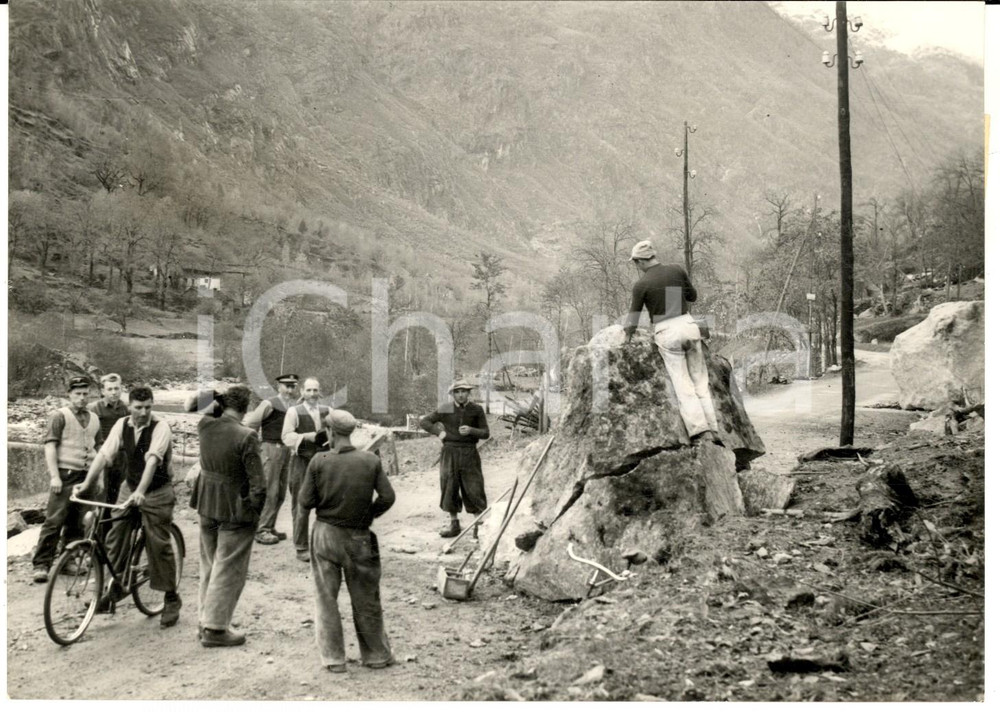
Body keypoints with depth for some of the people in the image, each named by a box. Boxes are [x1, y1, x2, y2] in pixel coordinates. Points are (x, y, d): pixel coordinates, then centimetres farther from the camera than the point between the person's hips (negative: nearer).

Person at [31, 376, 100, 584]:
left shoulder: (93, 419, 14)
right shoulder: (60, 416, -2)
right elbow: (50, 446, -7)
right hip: (65, 475, -5)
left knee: (76, 524, 9)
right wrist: (54, 476, -14)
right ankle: (41, 565, -1)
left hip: (86, 476, 5)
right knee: (54, 521, -6)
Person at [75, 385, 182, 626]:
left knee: (159, 545, -3)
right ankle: (115, 588, 24)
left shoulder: (160, 427, -19)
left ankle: (171, 599, 9)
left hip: (157, 493, -5)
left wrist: (141, 492, -43)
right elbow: (104, 454, -10)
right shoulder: (122, 425, -4)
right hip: (129, 489, 5)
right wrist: (87, 483, -20)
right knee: (115, 538, 2)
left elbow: (152, 460, -32)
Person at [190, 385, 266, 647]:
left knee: (209, 565, 21)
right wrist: (255, 510, -6)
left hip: (207, 505, 7)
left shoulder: (205, 425, -7)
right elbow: (258, 484, -20)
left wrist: (218, 400, 3)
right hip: (236, 509, -6)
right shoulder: (246, 437, -23)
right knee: (228, 570, 6)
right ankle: (215, 628, 13)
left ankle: (204, 620, 32)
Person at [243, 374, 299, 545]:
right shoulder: (270, 404, -10)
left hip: (287, 451, 7)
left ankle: (269, 527, 23)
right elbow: (249, 424, -7)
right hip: (271, 449, -7)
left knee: (280, 493, 11)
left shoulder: (296, 406, 9)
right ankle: (261, 530, 5)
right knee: (269, 491, -4)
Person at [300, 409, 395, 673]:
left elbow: (305, 502, -7)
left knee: (326, 597, 12)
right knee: (365, 599, 13)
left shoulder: (319, 461, -10)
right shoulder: (371, 461, -8)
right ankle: (376, 654, 23)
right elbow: (387, 496, -8)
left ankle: (333, 658, 16)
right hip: (358, 537, 1)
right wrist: (368, 514, 7)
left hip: (325, 534, 0)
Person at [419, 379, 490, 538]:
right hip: (450, 452, 1)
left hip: (469, 453, -1)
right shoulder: (445, 410, 2)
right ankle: (453, 523, 17)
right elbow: (424, 421, 10)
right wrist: (438, 432, -4)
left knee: (473, 487, -2)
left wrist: (471, 431, -19)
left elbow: (486, 433, -1)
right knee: (449, 487, 5)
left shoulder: (476, 410, 0)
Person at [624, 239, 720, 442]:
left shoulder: (640, 285, -3)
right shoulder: (677, 270, 5)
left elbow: (633, 319, 2)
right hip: (688, 326, 3)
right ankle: (712, 428, 5)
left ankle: (701, 431, -12)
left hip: (666, 334, -3)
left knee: (684, 387, -1)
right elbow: (693, 296, 18)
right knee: (700, 382, 11)